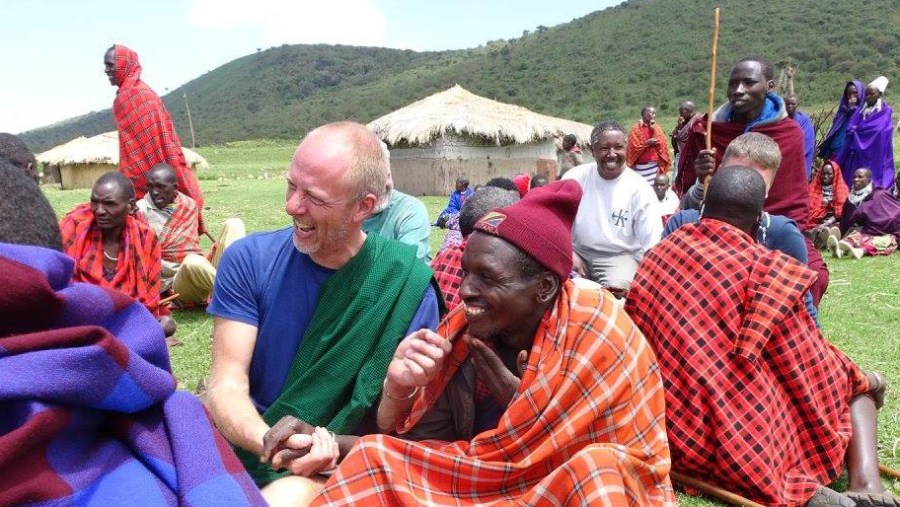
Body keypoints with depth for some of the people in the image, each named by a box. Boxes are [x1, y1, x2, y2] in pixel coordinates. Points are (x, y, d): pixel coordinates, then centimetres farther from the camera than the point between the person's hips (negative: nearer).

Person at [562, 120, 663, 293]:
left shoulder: (640, 189, -7)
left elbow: (652, 243, -10)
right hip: (578, 250, 2)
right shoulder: (574, 177, -1)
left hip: (620, 256, -1)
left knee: (614, 292, -31)